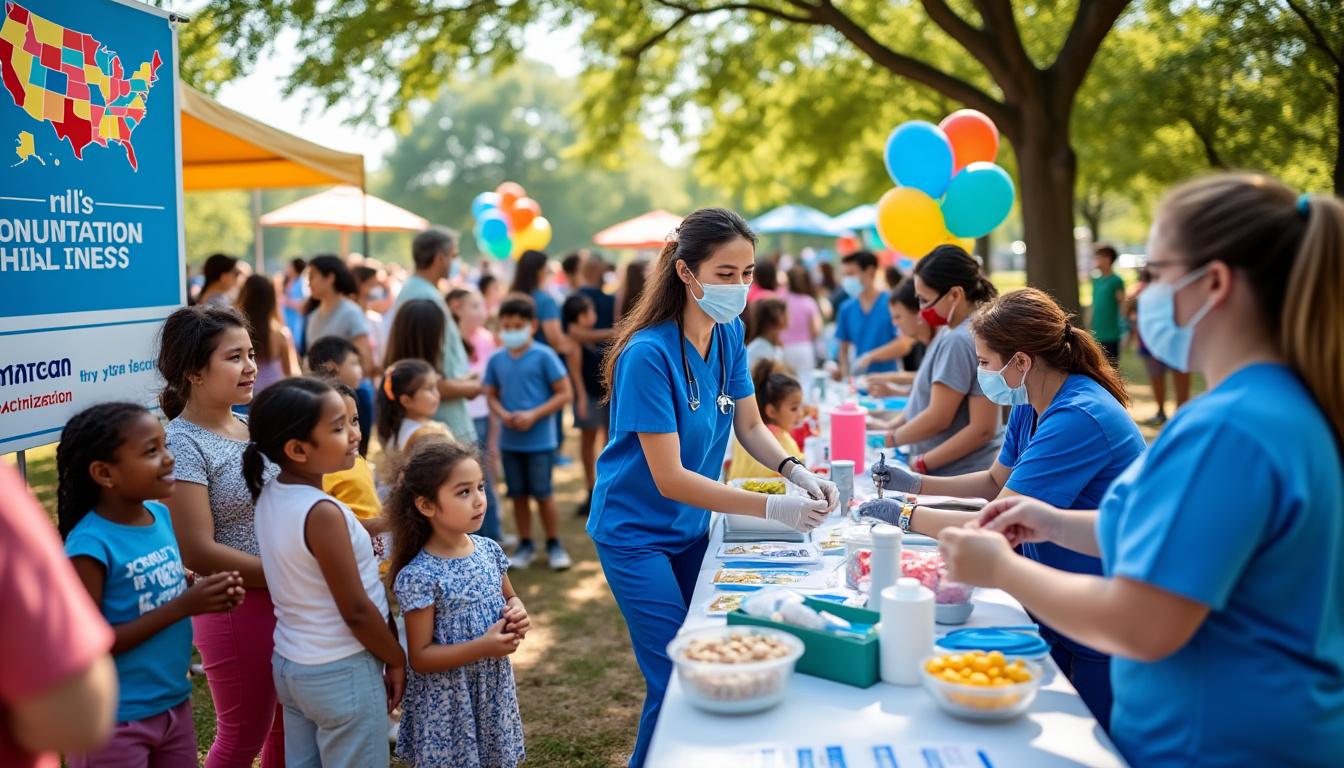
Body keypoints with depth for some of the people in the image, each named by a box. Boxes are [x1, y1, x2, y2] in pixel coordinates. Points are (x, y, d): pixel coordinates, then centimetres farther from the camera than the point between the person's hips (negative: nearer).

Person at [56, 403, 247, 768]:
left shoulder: (161, 516, 0)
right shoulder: (91, 544, -20)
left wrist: (206, 595, -8)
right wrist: (183, 606, -24)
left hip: (175, 704, 7)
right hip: (115, 721, -6)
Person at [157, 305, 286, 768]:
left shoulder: (249, 424, 5)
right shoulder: (183, 443, -17)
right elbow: (198, 551, -21)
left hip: (285, 600, 7)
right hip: (237, 605, -7)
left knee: (287, 727, 20)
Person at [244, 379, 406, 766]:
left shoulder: (271, 495, -2)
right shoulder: (322, 513, -24)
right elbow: (356, 611, -19)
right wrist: (397, 660, -6)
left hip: (291, 663, 8)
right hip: (341, 672, -8)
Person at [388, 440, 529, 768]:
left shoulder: (489, 550, -3)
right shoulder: (420, 576, -21)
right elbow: (420, 658, -18)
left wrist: (518, 617, -8)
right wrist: (483, 647, -26)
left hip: (496, 692, 6)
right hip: (448, 705, -5)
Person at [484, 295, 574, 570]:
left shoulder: (544, 356, -9)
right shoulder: (496, 360, 3)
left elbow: (564, 393, -8)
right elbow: (491, 395, 11)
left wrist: (534, 415, -17)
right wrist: (502, 414, -11)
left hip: (539, 440, -4)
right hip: (509, 441, 4)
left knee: (542, 493, 2)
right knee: (518, 494, 12)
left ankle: (554, 544, 19)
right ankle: (525, 545, 26)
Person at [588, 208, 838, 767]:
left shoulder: (729, 333, -4)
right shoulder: (649, 354, -26)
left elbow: (750, 426, 2)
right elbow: (669, 479, -27)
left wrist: (798, 473, -18)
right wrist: (773, 509, -33)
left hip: (691, 527, 7)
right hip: (637, 532, -7)